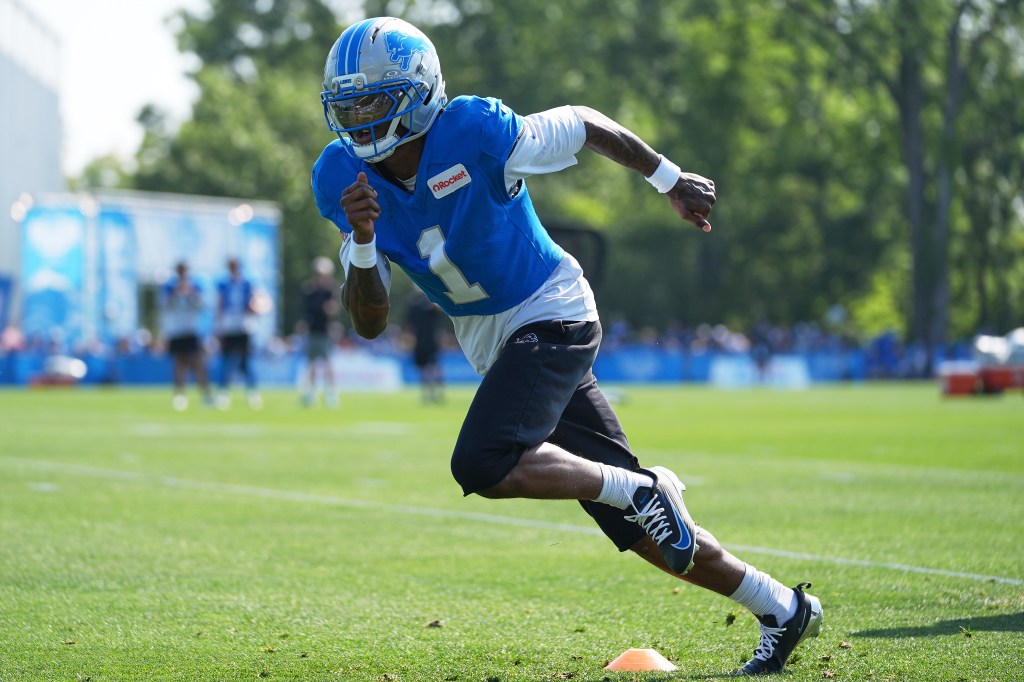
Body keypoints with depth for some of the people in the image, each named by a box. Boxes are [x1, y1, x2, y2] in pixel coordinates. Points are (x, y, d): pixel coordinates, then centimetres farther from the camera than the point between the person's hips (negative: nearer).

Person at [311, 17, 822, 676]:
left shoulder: (474, 133, -23)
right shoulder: (343, 178, -7)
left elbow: (584, 124, -6)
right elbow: (370, 321, -6)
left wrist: (670, 180, 4)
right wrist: (362, 241, -25)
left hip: (551, 315, -6)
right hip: (492, 344, 6)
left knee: (483, 466, -27)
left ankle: (643, 488, -7)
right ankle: (782, 607, 20)